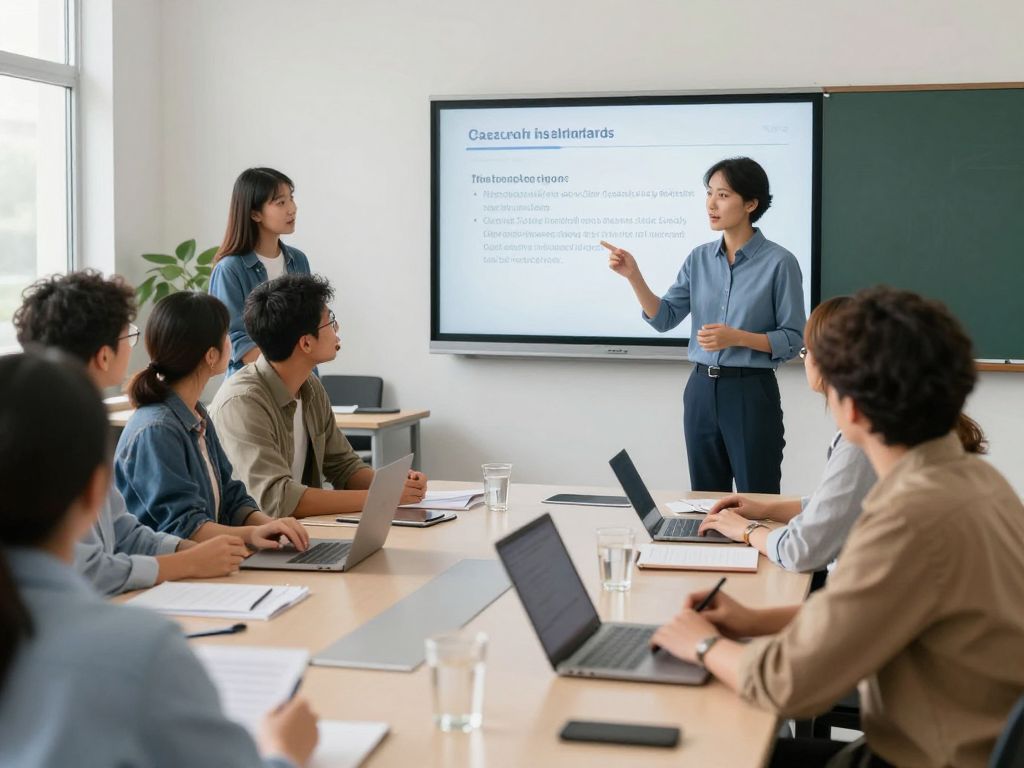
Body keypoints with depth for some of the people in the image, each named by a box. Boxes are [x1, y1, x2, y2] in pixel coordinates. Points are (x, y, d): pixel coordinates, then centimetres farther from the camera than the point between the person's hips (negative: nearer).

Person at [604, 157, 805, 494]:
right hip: (702, 390, 5)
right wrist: (633, 276, -10)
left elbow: (793, 340, -7)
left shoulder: (779, 262, -8)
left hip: (751, 393, -5)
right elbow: (664, 318, 4)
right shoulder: (700, 258, 7)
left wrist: (737, 337, -20)